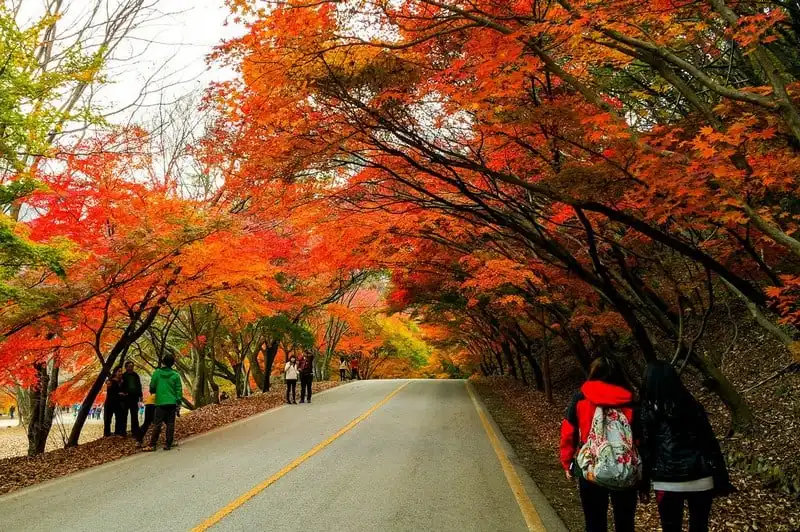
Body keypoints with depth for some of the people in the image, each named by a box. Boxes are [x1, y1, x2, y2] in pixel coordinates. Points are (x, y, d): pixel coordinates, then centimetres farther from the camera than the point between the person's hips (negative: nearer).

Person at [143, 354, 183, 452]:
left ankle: (152, 445, -3)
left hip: (160, 402, 0)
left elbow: (152, 387, 2)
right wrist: (178, 404, 5)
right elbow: (179, 390, 0)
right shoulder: (175, 375, -1)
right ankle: (168, 444, 4)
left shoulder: (157, 373, -2)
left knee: (157, 424, 2)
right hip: (172, 403, 0)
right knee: (170, 424, 5)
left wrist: (153, 393, 25)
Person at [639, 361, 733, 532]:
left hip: (668, 483, -3)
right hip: (700, 479, 3)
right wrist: (721, 479, 9)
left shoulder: (647, 412, -4)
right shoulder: (693, 406, 4)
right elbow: (710, 442, 3)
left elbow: (645, 448, -4)